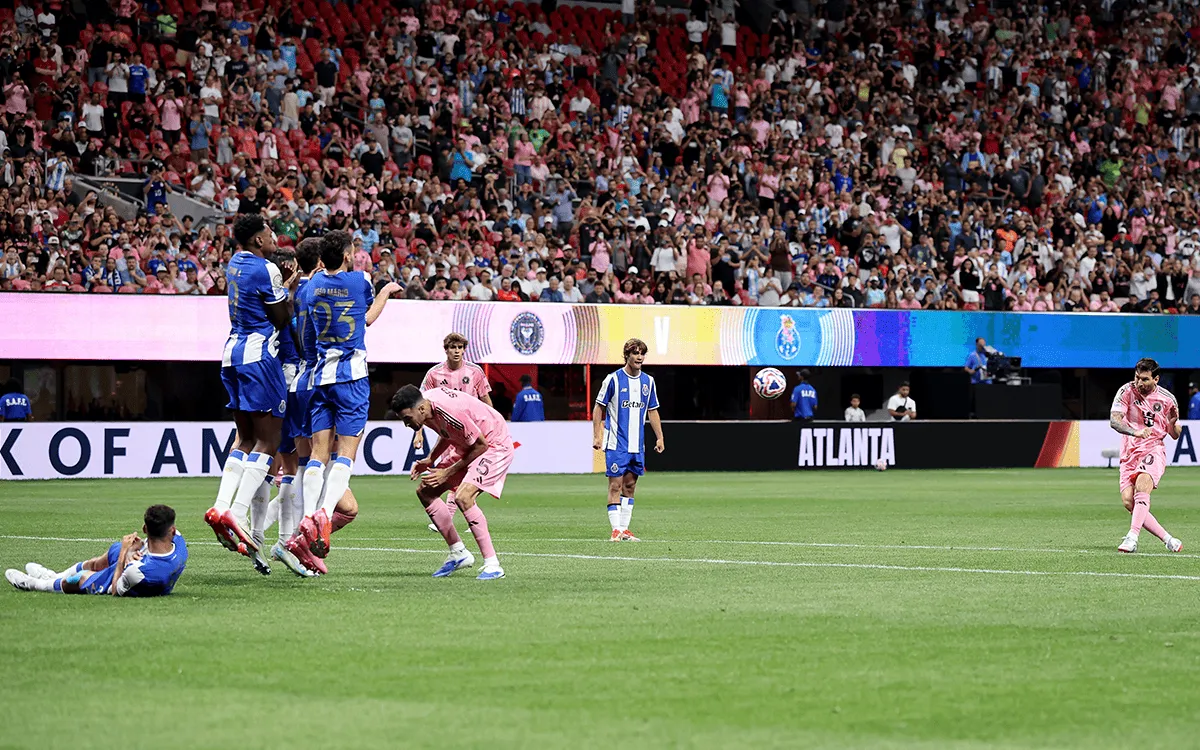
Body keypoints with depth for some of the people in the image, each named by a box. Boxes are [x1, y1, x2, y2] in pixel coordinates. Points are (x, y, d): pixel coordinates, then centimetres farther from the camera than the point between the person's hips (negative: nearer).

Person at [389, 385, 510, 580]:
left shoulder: (451, 412, -35)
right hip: (466, 445, 10)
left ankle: (492, 564, -23)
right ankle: (458, 553, 13)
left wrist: (448, 472, -19)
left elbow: (481, 445, -24)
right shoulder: (425, 401, -8)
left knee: (463, 497, -28)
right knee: (425, 491, 4)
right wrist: (429, 461, -1)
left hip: (494, 445, -10)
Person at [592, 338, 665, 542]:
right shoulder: (613, 379, -6)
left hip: (637, 445, 5)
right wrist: (597, 436, -6)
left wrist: (659, 437, 12)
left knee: (630, 486, 8)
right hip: (616, 444, -5)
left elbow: (652, 411, 17)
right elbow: (599, 408, -1)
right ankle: (616, 530, -7)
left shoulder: (648, 381, 9)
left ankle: (625, 529, 13)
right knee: (616, 485, -7)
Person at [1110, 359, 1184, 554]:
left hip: (1153, 450, -2)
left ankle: (1133, 537, -38)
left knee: (1142, 485, -31)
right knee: (1128, 502, -11)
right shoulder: (1127, 391, -3)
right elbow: (1114, 420, -15)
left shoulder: (1167, 398, 0)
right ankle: (1168, 539, -1)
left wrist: (1174, 422, -15)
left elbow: (1174, 435, 9)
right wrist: (1135, 432, -33)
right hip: (1129, 453, 2)